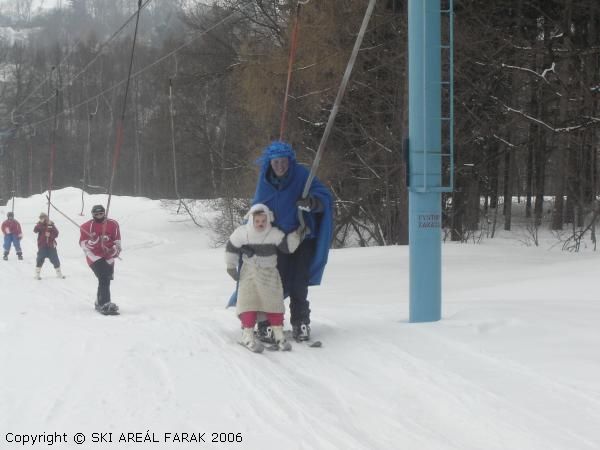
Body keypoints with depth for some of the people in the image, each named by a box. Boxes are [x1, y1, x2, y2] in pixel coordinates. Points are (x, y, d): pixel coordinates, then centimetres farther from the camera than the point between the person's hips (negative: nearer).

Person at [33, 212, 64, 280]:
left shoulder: (51, 224, 5)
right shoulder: (40, 225, 1)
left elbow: (56, 233, 0)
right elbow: (35, 230, -20)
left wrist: (50, 235, -18)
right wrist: (41, 223, -27)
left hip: (51, 245, 2)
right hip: (42, 245, -2)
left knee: (55, 259, 7)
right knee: (40, 259, -10)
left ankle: (59, 273, 20)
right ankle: (37, 274, -1)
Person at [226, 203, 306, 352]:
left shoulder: (274, 234, -13)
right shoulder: (242, 233, -13)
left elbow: (287, 246, -11)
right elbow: (231, 248, -2)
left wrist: (297, 235, -23)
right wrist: (231, 267, 1)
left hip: (270, 272, 1)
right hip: (249, 272, -1)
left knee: (274, 302, 1)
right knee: (248, 302, -9)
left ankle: (279, 335, 9)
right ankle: (248, 335, -5)